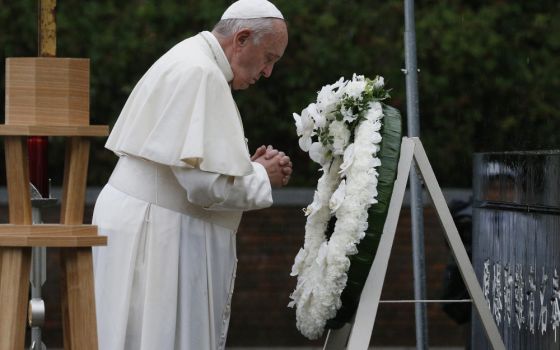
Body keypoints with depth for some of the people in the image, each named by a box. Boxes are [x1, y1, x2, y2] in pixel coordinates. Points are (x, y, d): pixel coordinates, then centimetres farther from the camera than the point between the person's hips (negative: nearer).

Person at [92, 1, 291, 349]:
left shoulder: (190, 62, 16)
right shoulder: (201, 75, -17)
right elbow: (204, 181, -22)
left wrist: (247, 166, 9)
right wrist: (262, 176, -5)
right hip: (157, 235, -10)